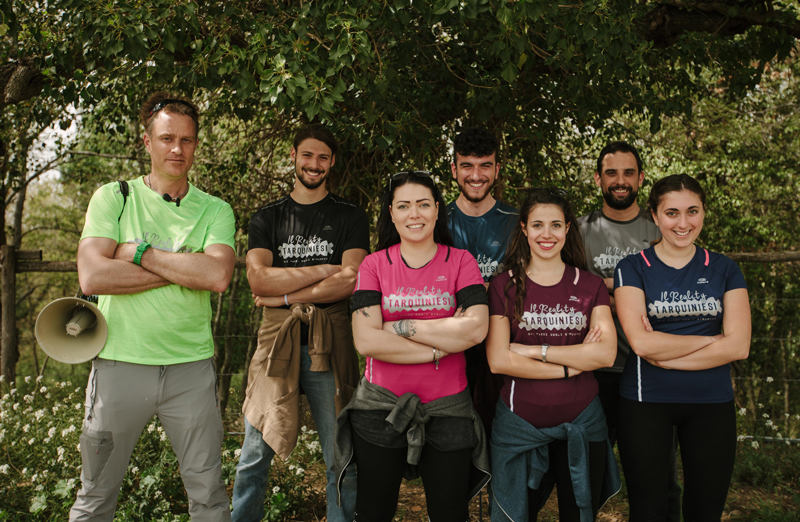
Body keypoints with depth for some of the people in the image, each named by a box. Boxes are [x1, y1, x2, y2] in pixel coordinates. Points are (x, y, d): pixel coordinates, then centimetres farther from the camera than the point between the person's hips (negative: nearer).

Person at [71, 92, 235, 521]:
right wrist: (184, 270, -12)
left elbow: (218, 276, -14)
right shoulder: (113, 198, 1)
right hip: (120, 362, 0)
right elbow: (92, 276, -13)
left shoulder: (215, 210, 4)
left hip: (191, 367, 1)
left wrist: (141, 253, -12)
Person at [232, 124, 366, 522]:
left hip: (329, 345, -1)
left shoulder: (350, 218, 8)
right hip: (276, 342, 1)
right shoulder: (267, 218, 12)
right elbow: (258, 280, -3)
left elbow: (350, 282, -6)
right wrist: (323, 270, -8)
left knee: (341, 459, 3)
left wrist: (285, 296, -8)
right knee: (254, 457, 5)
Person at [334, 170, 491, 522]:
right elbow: (366, 340, -13)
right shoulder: (374, 265, 0)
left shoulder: (460, 261, 0)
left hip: (447, 410, 0)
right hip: (380, 409, 0)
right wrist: (442, 345, -15)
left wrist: (401, 326, -15)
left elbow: (475, 329, -15)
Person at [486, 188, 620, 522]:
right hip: (519, 423, -1)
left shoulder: (590, 286, 4)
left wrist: (534, 350, -14)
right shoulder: (504, 286, -1)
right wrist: (573, 363, -12)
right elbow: (498, 360, -12)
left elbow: (605, 354, -9)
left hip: (581, 424, 2)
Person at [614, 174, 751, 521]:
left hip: (712, 402, 2)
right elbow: (641, 342, -16)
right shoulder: (633, 269, -2)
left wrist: (662, 354, -14)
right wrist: (709, 339, -9)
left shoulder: (724, 270, 4)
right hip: (646, 402, -2)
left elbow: (738, 346, -8)